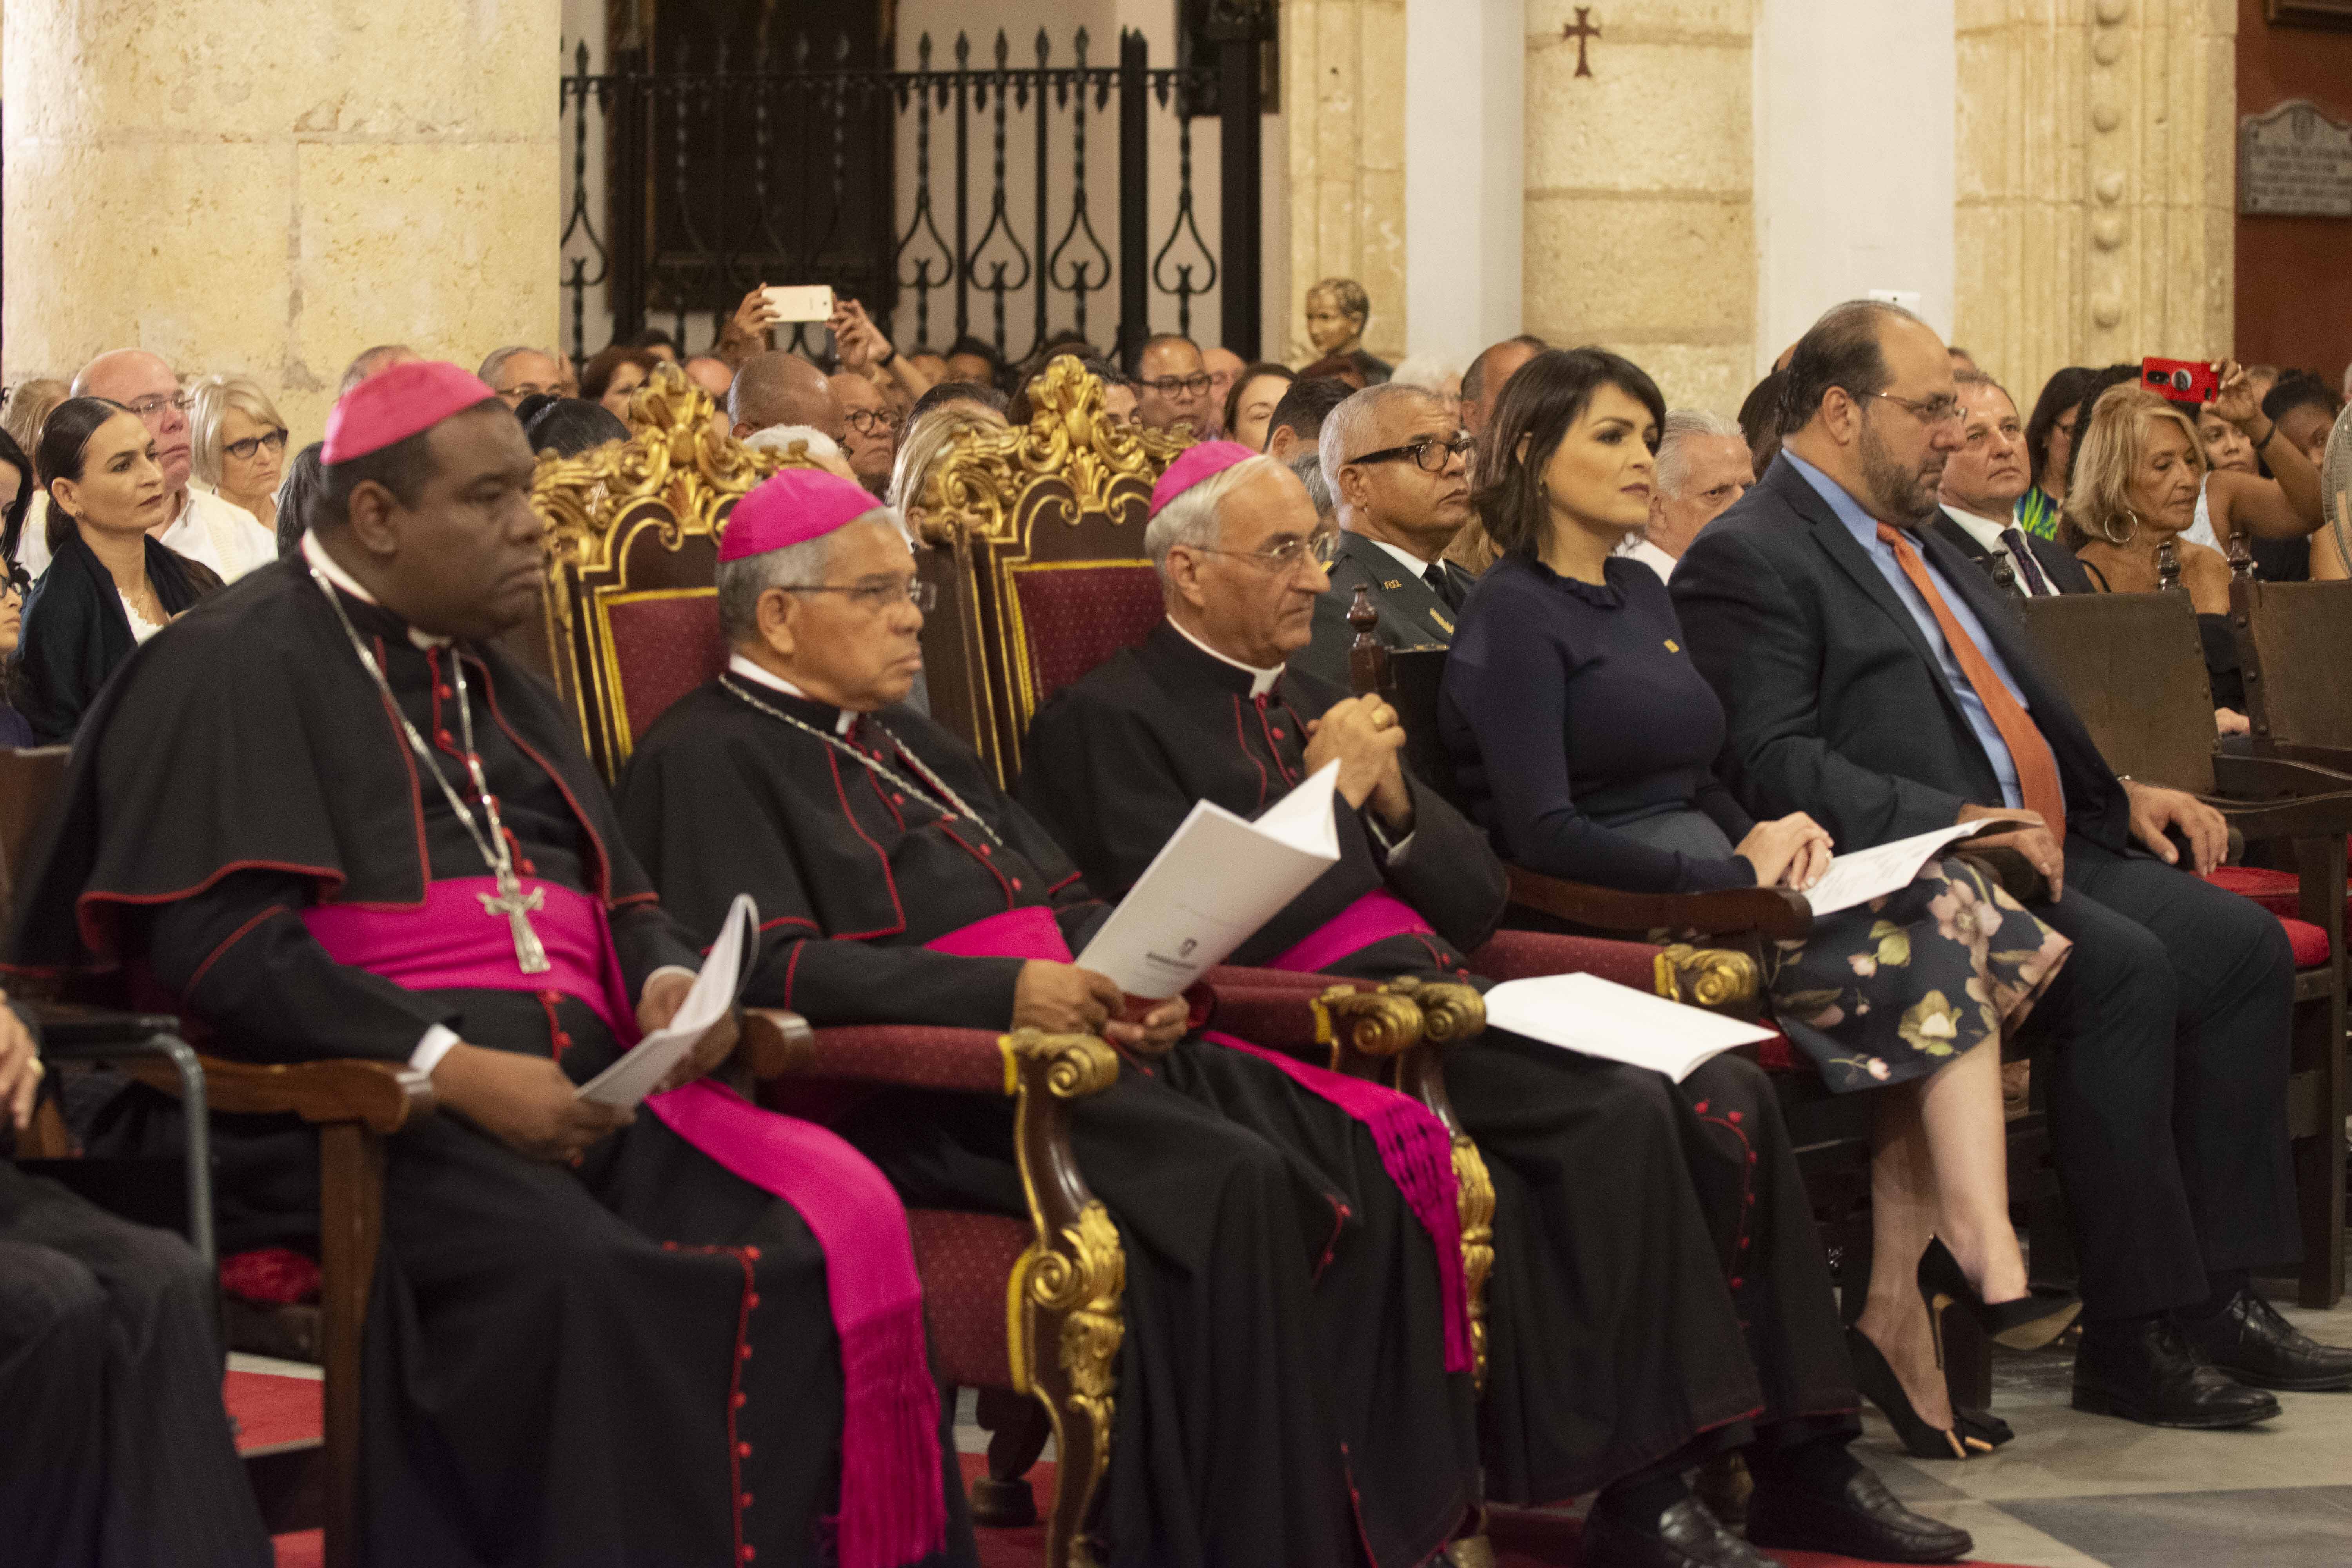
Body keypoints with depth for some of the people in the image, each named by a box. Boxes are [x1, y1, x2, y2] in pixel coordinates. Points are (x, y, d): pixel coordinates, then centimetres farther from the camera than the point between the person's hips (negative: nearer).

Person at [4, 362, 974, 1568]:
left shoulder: (486, 678, 25)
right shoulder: (237, 670, 1)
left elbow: (618, 894, 25)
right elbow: (218, 946, -11)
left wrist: (669, 983, 0)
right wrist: (452, 1070, -19)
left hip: (583, 1083, 7)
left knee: (838, 1231, -21)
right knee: (573, 1280, -36)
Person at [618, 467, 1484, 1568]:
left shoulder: (908, 742, 27)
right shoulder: (708, 761, -1)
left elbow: (1065, 899, 25)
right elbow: (770, 969, -16)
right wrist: (1006, 993, -23)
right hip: (921, 1095, -8)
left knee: (1367, 1149, -15)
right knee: (1231, 1185, -30)